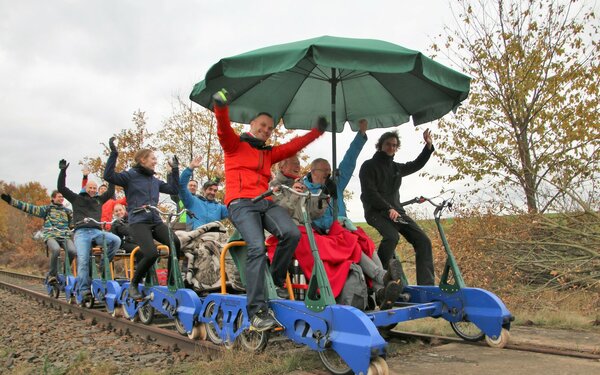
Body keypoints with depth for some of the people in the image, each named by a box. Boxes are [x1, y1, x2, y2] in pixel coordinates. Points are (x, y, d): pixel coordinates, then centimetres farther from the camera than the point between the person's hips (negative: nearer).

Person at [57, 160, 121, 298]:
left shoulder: (99, 200, 24)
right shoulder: (77, 198, 15)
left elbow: (111, 191, 23)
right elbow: (61, 188, 8)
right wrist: (63, 171, 0)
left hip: (97, 231, 3)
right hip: (81, 232, -2)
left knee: (116, 240, -25)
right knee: (83, 260, -16)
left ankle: (103, 264, -9)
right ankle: (83, 289, -14)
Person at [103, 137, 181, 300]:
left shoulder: (155, 180, 20)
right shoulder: (130, 175, 2)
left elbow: (173, 189, 23)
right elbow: (109, 176, -12)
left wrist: (175, 169, 22)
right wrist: (114, 153, -16)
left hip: (156, 221, 6)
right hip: (138, 222, -5)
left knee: (175, 243, -22)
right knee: (152, 253, -25)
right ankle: (134, 284, 2)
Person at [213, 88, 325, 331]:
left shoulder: (269, 153, 29)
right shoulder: (235, 145, 14)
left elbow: (293, 146, 28)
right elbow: (223, 130, -6)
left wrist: (317, 131, 26)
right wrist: (221, 107, -25)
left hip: (265, 202, 5)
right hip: (241, 203, -5)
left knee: (292, 233, -23)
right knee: (257, 247, -27)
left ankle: (278, 281, -2)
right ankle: (257, 311, -23)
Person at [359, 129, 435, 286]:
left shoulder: (396, 167, 19)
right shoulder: (369, 166, 0)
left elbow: (416, 165, 33)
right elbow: (369, 193, -10)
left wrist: (429, 146, 21)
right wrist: (388, 208, -19)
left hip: (396, 211, 7)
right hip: (376, 211, -6)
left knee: (423, 241, -10)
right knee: (391, 236, -36)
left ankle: (426, 285, -11)